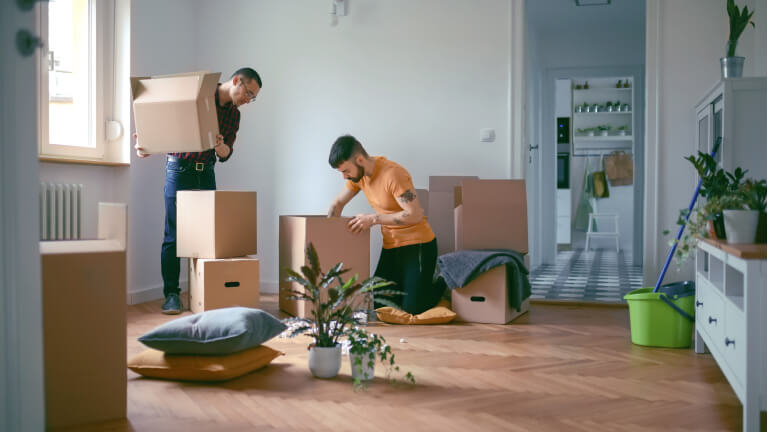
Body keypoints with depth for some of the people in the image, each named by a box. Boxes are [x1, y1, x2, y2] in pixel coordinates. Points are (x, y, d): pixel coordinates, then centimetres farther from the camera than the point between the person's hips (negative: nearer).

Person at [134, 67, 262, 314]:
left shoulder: (234, 115, 10)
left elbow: (225, 154, 6)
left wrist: (221, 148, -18)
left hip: (206, 173, 5)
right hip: (179, 169, -5)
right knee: (174, 235, -4)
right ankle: (171, 294, 1)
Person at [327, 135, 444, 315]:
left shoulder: (393, 174, -24)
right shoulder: (359, 174, 1)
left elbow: (415, 215, -26)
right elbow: (338, 203, 14)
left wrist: (374, 219, -23)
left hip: (417, 244, -8)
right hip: (391, 246, 8)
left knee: (412, 308, -10)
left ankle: (444, 285, 17)